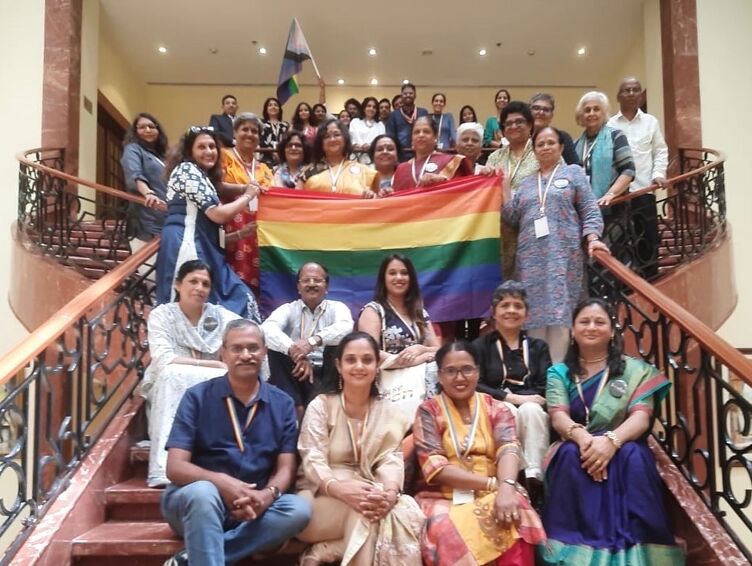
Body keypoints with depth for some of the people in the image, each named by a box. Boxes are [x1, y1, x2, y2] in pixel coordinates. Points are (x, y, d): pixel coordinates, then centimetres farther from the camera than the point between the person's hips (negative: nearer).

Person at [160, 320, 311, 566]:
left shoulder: (282, 404, 4)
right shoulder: (197, 397, -4)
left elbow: (286, 468, 0)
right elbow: (175, 467, -11)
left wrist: (267, 495, -24)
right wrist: (221, 482, -30)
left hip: (252, 507, 3)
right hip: (196, 500, -3)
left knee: (299, 509, -26)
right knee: (203, 492, -36)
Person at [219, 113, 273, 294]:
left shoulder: (263, 168, 23)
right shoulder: (225, 156, 7)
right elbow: (216, 186, -8)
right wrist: (244, 188, -22)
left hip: (258, 233, 5)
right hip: (232, 229, -5)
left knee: (255, 278, -2)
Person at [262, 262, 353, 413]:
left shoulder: (336, 307, 6)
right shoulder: (288, 309, 7)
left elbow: (346, 327, -21)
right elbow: (267, 329, -17)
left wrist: (314, 340, -38)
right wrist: (294, 351, -35)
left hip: (327, 374, -1)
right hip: (296, 373, 1)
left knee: (337, 343, -25)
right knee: (276, 347, -23)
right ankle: (296, 407, -30)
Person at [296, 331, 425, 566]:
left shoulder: (388, 412, 10)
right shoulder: (320, 406, 0)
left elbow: (390, 459, -3)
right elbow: (313, 461, -12)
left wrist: (390, 492, -28)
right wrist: (339, 488, -35)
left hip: (368, 493, 4)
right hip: (321, 499, -4)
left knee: (407, 511, -29)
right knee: (363, 507, -35)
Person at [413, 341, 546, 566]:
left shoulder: (496, 408, 11)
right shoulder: (428, 411, 5)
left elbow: (508, 449, -8)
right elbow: (434, 467, -7)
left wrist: (506, 487, -31)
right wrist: (492, 483, -17)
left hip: (494, 494, 2)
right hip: (445, 497, -1)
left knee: (514, 518, -32)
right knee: (450, 530, -35)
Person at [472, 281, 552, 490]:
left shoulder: (538, 346, 20)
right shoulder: (480, 346, 12)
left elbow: (546, 390, 7)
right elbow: (475, 386, -2)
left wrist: (526, 401, -13)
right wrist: (512, 398, -14)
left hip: (533, 411, 2)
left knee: (530, 409, -33)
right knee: (508, 411, -35)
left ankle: (534, 476, -41)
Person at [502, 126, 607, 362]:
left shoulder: (573, 172, 12)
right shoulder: (526, 183, 21)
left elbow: (590, 211, 4)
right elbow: (512, 218, 12)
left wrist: (592, 238, -11)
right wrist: (503, 185, 7)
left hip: (564, 255, -3)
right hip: (531, 258, 3)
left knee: (560, 313, -8)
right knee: (534, 313, 0)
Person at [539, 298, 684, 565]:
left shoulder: (634, 370, 7)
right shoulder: (560, 372, 10)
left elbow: (641, 417, -8)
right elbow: (558, 416, -6)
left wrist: (611, 440, -31)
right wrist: (581, 437, -31)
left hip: (621, 448, 0)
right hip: (575, 449, 0)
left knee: (633, 456, -34)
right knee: (572, 455, -34)